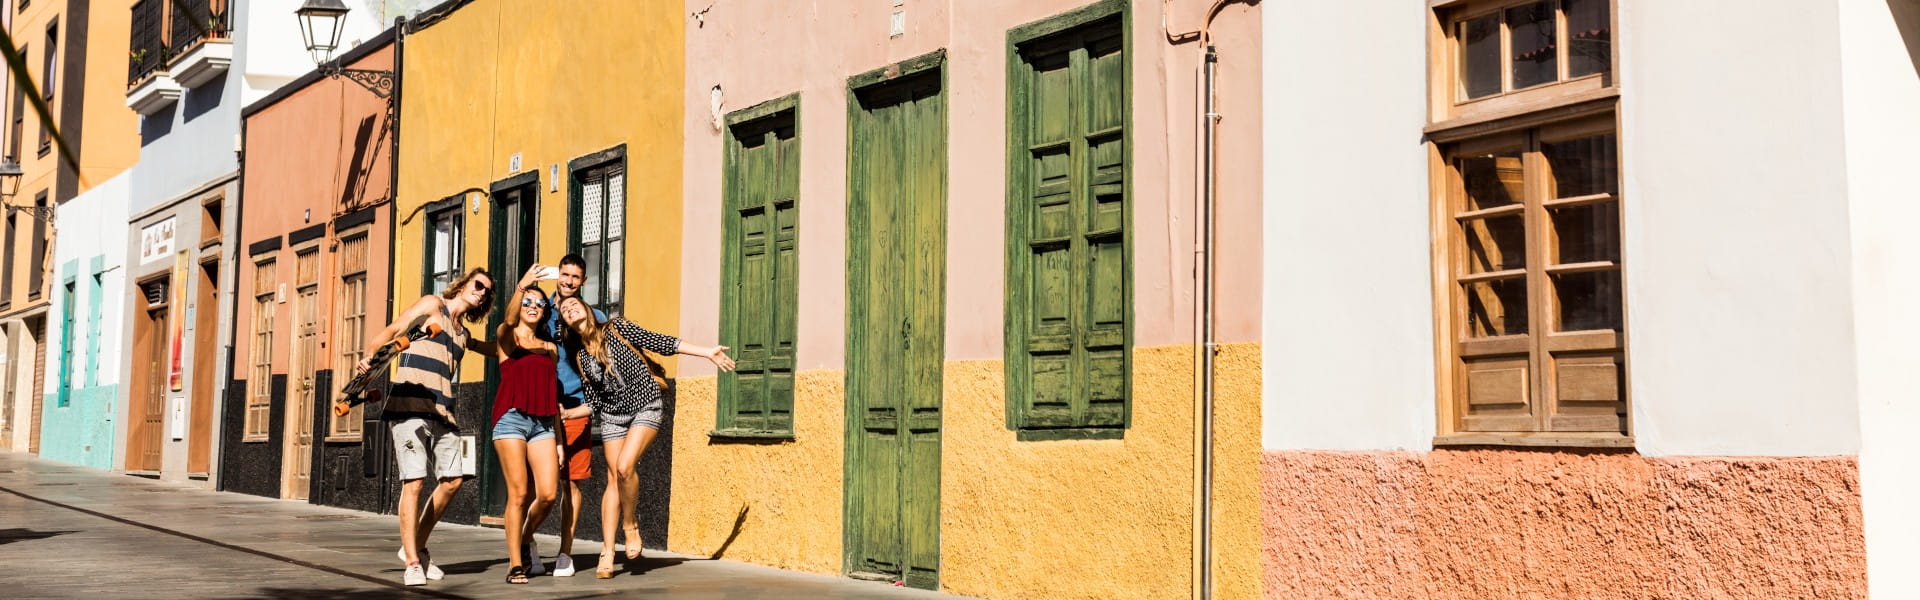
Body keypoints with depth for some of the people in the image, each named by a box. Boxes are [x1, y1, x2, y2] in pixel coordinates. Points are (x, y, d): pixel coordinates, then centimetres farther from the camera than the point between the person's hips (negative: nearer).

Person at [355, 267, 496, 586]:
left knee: (452, 480, 3)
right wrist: (369, 356, -21)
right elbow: (393, 329, -5)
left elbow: (493, 347, 39)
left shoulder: (462, 333, 23)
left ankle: (416, 547, 18)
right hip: (410, 405, -7)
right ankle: (412, 563, -7)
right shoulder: (433, 304, 6)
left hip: (442, 411, 7)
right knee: (414, 481, -11)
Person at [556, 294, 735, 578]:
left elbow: (661, 343, -7)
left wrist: (707, 352, -11)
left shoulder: (615, 328, -5)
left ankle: (630, 524, -1)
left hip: (646, 407, -4)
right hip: (613, 416, 4)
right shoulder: (581, 356, 8)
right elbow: (594, 402, 12)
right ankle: (607, 553, 2)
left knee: (624, 466, -24)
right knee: (613, 479, -1)